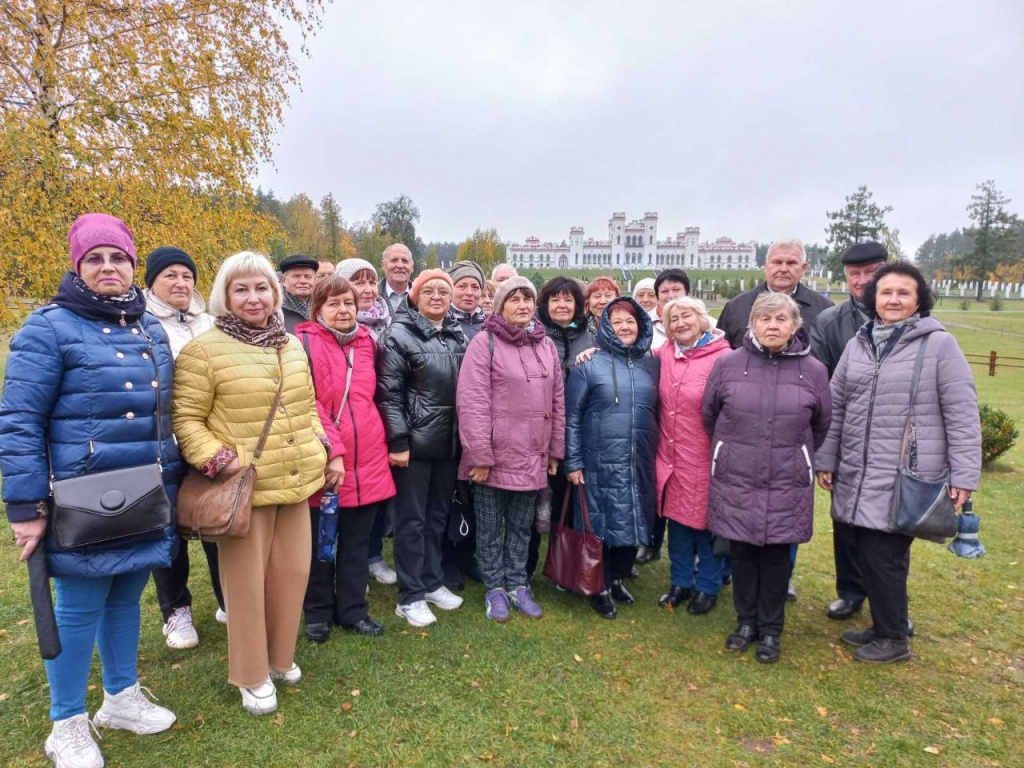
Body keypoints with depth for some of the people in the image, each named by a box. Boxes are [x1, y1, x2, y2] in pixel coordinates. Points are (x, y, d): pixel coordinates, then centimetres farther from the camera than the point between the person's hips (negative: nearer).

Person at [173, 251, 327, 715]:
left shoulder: (292, 345, 9)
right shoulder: (204, 350, -10)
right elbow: (186, 419, -8)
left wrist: (320, 450, 9)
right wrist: (217, 458, -20)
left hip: (295, 482, 6)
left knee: (292, 573, 15)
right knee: (247, 581, 8)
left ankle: (280, 657, 38)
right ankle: (252, 676, 29)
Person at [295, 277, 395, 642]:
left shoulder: (366, 342, 9)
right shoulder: (303, 343, -8)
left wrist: (382, 443, 12)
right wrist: (331, 452, -20)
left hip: (367, 460, 4)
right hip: (322, 463, -4)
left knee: (357, 543, 14)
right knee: (319, 543, 13)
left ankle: (352, 610, 29)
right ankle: (318, 612, 30)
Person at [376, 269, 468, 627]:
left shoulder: (457, 336, 10)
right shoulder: (400, 335, -8)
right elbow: (388, 393, -12)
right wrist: (397, 442, -17)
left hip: (448, 442, 6)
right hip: (415, 442, -6)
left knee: (438, 515, 16)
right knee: (412, 519, 3)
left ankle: (432, 582, 31)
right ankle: (410, 597, 14)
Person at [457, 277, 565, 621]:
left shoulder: (546, 345, 9)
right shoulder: (485, 342, -9)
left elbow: (557, 401, 11)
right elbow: (472, 402, -14)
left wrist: (555, 450, 9)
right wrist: (479, 455, -17)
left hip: (532, 457, 5)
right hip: (494, 455, -4)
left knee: (522, 528, 17)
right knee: (490, 528, 11)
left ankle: (517, 585, 32)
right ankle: (495, 588, 27)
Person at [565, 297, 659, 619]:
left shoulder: (651, 364, 9)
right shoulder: (590, 364, -4)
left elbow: (658, 411, 15)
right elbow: (571, 415, -5)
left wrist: (659, 454, 13)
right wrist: (572, 461, -8)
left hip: (640, 462, 4)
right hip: (600, 462, -4)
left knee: (634, 520, 12)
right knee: (601, 523, 4)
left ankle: (619, 577, 33)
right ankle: (600, 589, 21)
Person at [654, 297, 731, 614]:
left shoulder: (722, 357, -12)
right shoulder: (664, 354, 3)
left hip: (705, 458, -4)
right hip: (671, 456, 5)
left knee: (706, 522, 9)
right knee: (677, 518, 16)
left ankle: (708, 587, 29)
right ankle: (680, 582, 34)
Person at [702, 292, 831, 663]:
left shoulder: (813, 371, -4)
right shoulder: (727, 364, -5)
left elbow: (823, 425, 10)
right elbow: (708, 415, 8)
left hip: (787, 483, 0)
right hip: (735, 480, 0)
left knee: (776, 555, 10)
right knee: (742, 552, 11)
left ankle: (770, 630, 27)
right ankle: (746, 621, 30)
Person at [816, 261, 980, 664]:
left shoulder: (940, 344, -5)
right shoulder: (858, 344, 9)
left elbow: (962, 415, -6)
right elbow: (836, 408, 13)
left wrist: (964, 476, -9)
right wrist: (825, 460, 13)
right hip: (858, 477, 5)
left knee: (885, 558, -1)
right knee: (867, 554, 11)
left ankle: (893, 638, 20)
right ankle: (881, 625, 32)